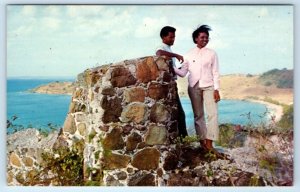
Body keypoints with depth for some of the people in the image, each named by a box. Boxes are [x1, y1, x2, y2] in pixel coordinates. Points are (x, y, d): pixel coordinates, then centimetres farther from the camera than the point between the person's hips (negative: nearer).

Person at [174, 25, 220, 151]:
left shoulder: (211, 53, 4)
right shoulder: (189, 54, 6)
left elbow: (215, 73, 2)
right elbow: (183, 73, 2)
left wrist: (216, 89, -7)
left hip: (209, 86, -1)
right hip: (194, 87, 1)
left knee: (212, 114, -11)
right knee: (198, 115, 4)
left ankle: (209, 143, -11)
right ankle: (202, 142, 11)